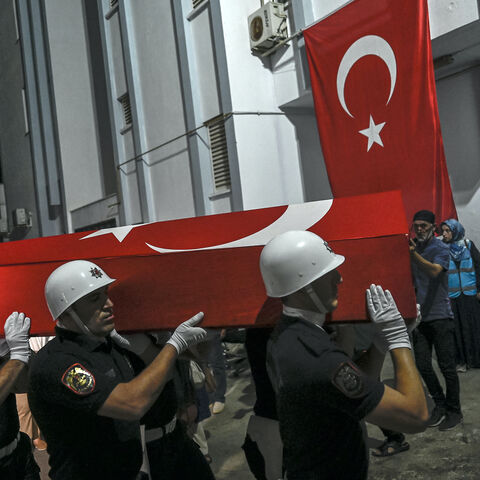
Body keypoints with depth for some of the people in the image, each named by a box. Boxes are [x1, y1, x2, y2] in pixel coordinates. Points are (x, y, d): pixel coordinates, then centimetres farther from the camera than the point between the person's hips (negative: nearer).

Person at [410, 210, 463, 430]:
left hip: (440, 315, -5)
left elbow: (435, 271, -28)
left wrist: (413, 253, -41)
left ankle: (454, 411, 16)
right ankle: (440, 404, 25)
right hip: (420, 316, 6)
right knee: (423, 365, 7)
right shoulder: (413, 246, 10)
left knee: (446, 366, 0)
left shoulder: (440, 248, -7)